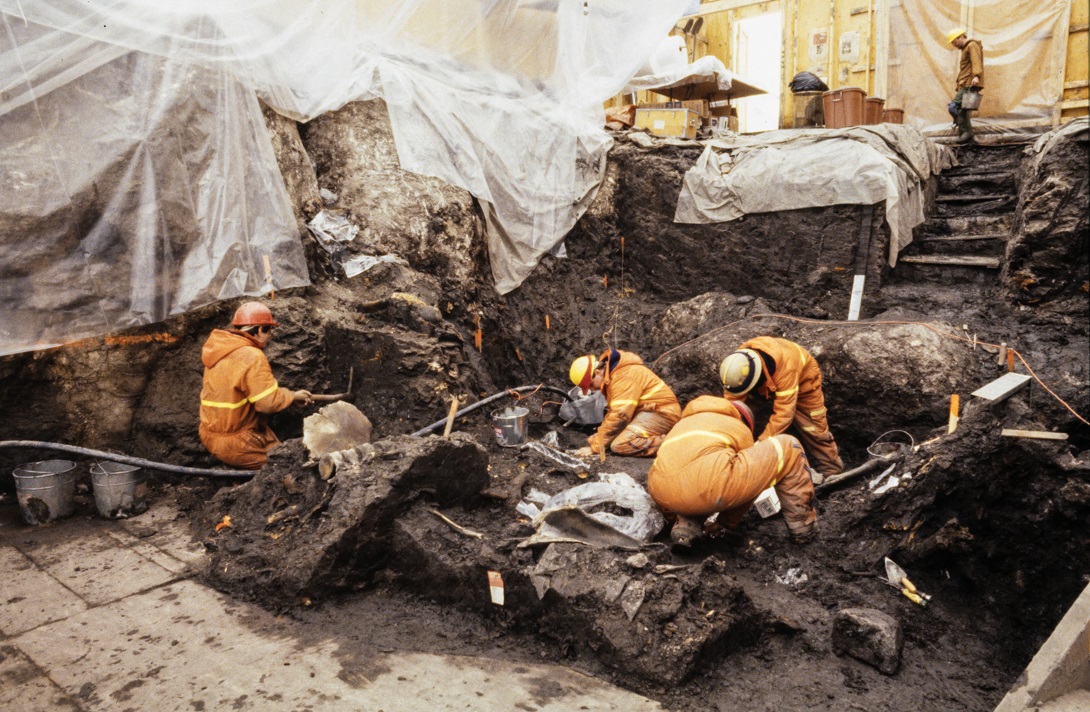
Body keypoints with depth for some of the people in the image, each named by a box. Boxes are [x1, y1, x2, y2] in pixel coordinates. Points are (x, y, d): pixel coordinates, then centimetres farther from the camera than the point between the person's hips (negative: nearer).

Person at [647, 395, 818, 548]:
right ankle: (803, 527, 22)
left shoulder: (684, 423, 39)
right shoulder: (741, 428, 29)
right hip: (710, 483, -5)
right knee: (787, 448, 16)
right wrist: (729, 521, 56)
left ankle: (686, 527, 14)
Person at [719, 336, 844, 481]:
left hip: (803, 378, -4)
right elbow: (731, 399, -30)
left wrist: (762, 443, -50)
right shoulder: (739, 362, -32)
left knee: (813, 427, 0)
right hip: (772, 381, 5)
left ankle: (831, 470, 17)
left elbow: (783, 412, -47)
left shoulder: (786, 367, -48)